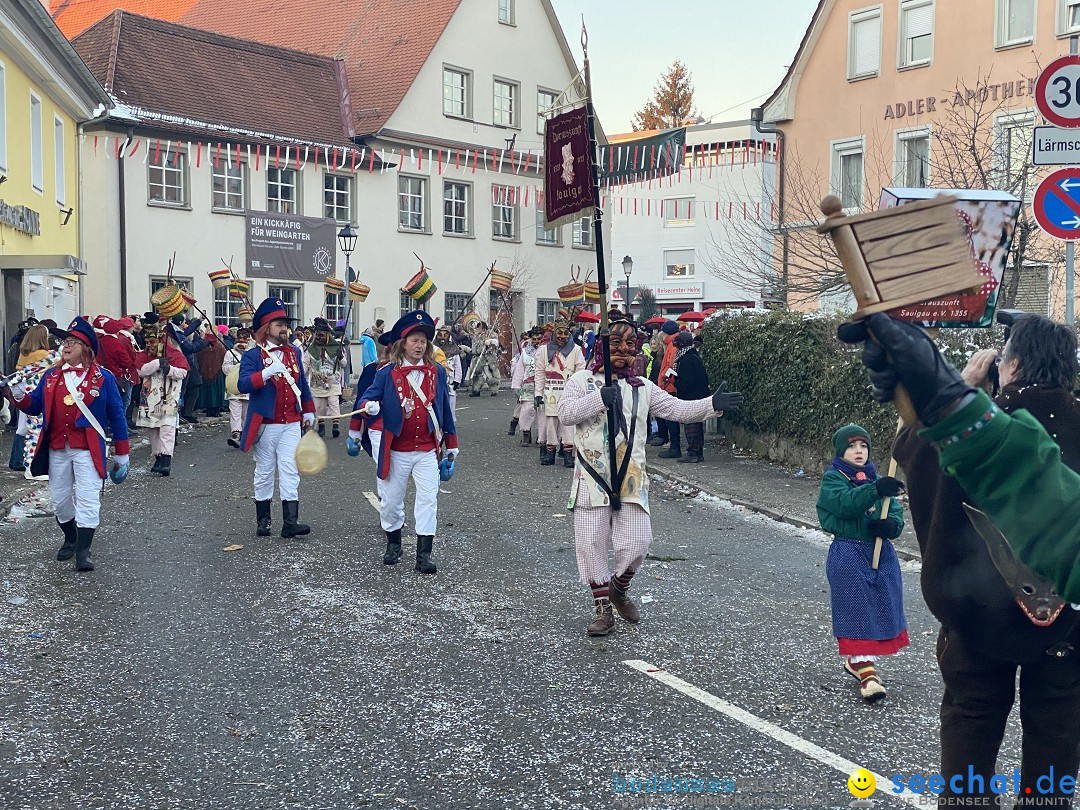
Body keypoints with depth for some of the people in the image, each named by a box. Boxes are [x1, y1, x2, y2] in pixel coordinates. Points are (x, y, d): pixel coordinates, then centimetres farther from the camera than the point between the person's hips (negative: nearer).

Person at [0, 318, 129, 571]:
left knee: (87, 499, -10)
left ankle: (83, 552, -8)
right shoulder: (51, 376, 8)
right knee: (59, 500, 12)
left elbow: (116, 417, -2)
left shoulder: (103, 377, -5)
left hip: (87, 449, -5)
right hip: (57, 449, 5)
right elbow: (35, 406, 12)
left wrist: (121, 456, -2)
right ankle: (70, 539, 33)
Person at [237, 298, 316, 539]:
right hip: (266, 424, -3)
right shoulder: (252, 355, -6)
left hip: (291, 423, 3)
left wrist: (308, 411, 14)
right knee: (264, 473, 8)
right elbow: (242, 385, -19)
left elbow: (302, 383, 18)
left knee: (290, 471, -3)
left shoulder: (294, 352, 10)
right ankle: (263, 519, 18)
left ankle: (290, 522, -6)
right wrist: (267, 372, -31)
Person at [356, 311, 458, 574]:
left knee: (428, 499, -7)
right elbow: (367, 398, -7)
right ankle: (393, 544, 33)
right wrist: (369, 406, -33)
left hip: (427, 451, 1)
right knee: (390, 500, 10)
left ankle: (424, 554, -1)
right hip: (396, 451, 0)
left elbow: (445, 408, 9)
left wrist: (451, 443, 12)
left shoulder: (437, 372, 3)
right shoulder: (387, 373, -3)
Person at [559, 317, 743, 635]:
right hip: (592, 478, -2)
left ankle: (618, 588, 27)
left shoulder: (642, 388, 12)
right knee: (592, 543, 0)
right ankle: (602, 608, 17)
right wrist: (599, 399, -23)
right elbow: (565, 413, -11)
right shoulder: (582, 380, 3)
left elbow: (678, 409, 8)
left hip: (631, 479, 2)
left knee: (637, 542, -4)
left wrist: (712, 403, -5)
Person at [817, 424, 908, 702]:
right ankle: (866, 671, -1)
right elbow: (845, 502, -24)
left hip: (882, 554, 6)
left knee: (883, 608, 11)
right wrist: (875, 490, -38)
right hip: (848, 556, -6)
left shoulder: (876, 479, 12)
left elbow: (896, 512, 4)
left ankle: (856, 660, 29)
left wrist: (890, 525, -20)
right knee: (855, 611, -5)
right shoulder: (832, 479, -4)